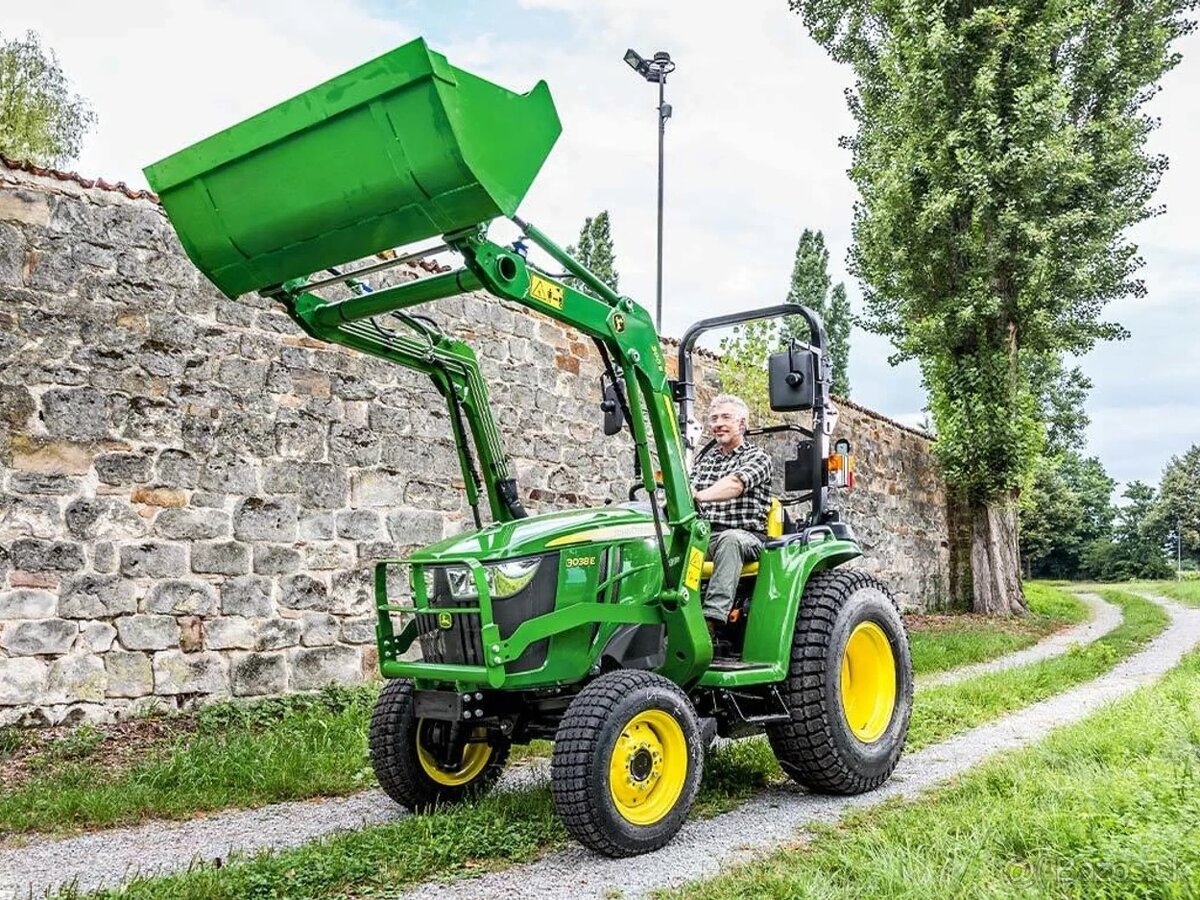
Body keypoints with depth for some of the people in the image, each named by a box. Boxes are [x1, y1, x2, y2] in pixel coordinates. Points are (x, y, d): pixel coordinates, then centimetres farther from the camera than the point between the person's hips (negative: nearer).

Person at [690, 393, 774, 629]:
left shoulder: (758, 457, 5)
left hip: (746, 536, -4)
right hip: (705, 534, 4)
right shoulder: (705, 460, 24)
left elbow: (736, 484, -16)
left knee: (729, 540, -39)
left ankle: (713, 616, -47)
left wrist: (699, 495, -35)